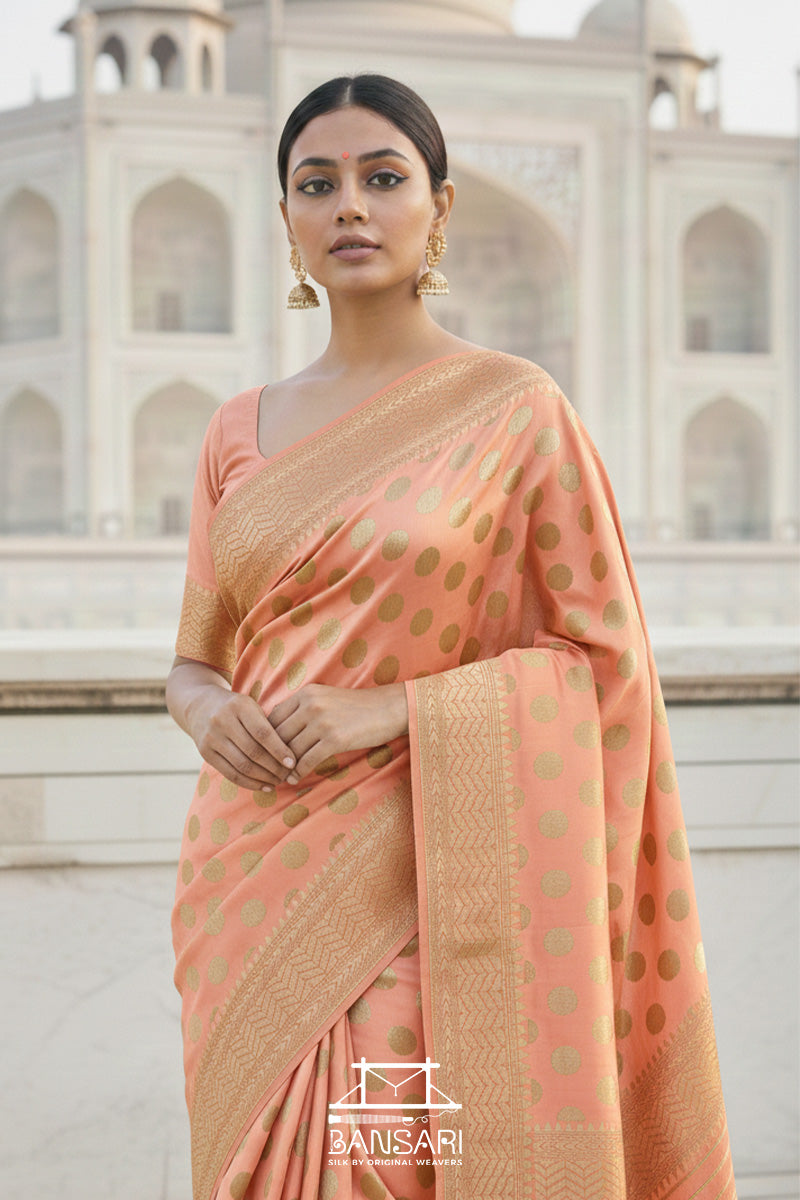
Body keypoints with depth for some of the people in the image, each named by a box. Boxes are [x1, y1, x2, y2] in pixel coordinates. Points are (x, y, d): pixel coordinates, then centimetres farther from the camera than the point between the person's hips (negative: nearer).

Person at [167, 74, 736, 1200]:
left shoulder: (517, 408, -3)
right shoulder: (242, 430, 10)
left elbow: (607, 658, -3)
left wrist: (393, 708, -14)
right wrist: (209, 713, -7)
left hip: (425, 890, -4)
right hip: (255, 884, 4)